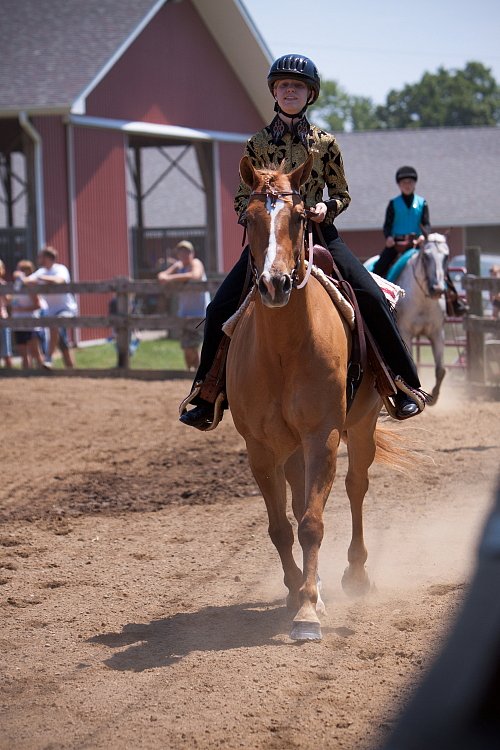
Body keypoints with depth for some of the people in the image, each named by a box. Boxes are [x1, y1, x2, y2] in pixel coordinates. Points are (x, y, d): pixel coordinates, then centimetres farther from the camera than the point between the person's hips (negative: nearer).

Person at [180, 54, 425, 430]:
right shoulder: (258, 145, 6)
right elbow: (243, 199, 12)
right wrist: (254, 215, -10)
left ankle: (406, 387, -8)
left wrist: (327, 208, -13)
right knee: (220, 310, -10)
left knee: (372, 297, -18)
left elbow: (342, 194, 9)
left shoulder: (325, 142, 4)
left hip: (317, 232, -1)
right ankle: (205, 399, 3)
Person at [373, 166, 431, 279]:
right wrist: (388, 237, -18)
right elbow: (388, 224, 3)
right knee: (380, 267, -16)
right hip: (396, 242, -1)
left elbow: (426, 223, 3)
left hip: (416, 243, 1)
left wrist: (424, 235, -19)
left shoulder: (422, 203, 8)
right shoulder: (394, 203, 6)